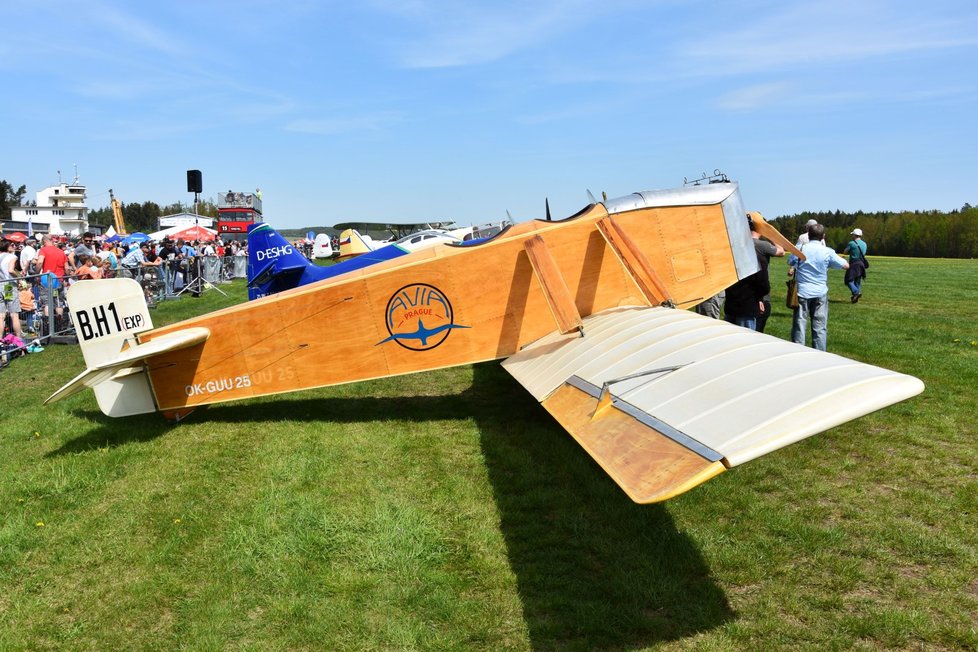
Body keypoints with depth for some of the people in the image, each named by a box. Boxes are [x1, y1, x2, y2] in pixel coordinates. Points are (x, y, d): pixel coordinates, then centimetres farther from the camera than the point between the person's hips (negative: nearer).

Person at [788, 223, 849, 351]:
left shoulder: (800, 249, -4)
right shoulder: (827, 252, -5)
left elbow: (790, 262, 13)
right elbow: (846, 266, 2)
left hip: (802, 292, 0)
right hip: (820, 293, 0)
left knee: (799, 326, 4)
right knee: (820, 328, 6)